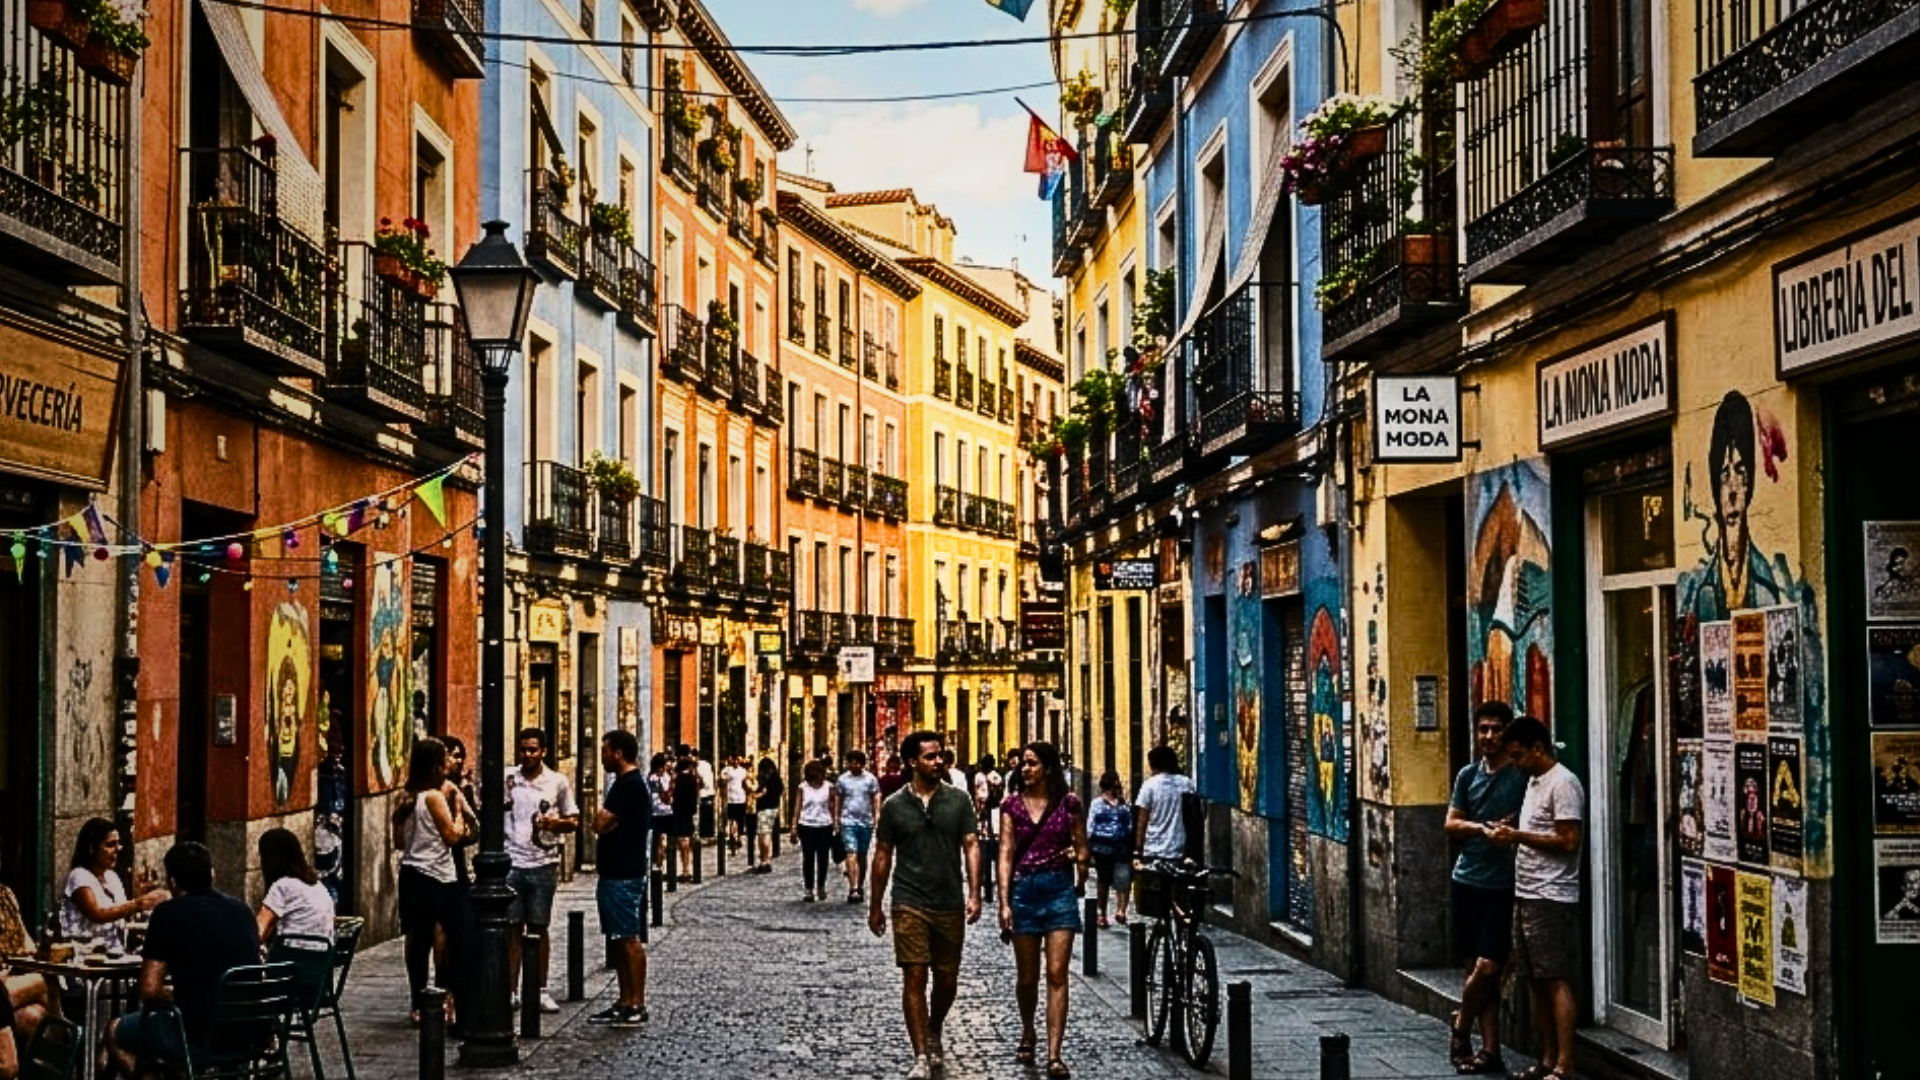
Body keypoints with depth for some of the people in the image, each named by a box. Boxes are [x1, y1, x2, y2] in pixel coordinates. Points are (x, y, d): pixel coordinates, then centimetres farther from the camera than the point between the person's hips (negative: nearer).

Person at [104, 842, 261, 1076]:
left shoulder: (169, 913, -5)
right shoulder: (242, 909, 11)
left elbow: (149, 991, -9)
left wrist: (172, 997, 11)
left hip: (203, 1039, -6)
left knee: (114, 1034, 18)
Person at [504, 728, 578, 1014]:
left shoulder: (558, 783, 3)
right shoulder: (506, 779, 4)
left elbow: (574, 821, 8)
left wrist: (556, 823, -13)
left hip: (543, 864, 0)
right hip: (511, 863, 0)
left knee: (539, 928, 7)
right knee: (512, 928, 2)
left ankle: (541, 991, 14)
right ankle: (511, 991, 7)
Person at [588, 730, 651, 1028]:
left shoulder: (629, 785, -16)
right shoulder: (628, 783, 17)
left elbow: (601, 824, -21)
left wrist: (599, 815, -2)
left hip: (624, 876, -10)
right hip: (616, 872, 10)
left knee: (629, 939, -7)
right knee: (620, 939, 12)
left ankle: (637, 1005, -4)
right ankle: (625, 1003, 17)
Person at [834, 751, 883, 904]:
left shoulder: (870, 779, 3)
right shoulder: (842, 779, 5)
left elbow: (876, 799, 3)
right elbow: (837, 800, 9)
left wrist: (877, 816, -7)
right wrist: (836, 818, 4)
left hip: (866, 822, 1)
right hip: (848, 821, -1)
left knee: (862, 855, 11)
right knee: (851, 853, -13)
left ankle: (859, 887, 23)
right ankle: (853, 889, -19)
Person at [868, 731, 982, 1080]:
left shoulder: (958, 800, 2)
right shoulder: (894, 805, 1)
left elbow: (971, 846, 0)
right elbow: (883, 856, 8)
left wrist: (974, 894, -10)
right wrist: (875, 906, 9)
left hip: (950, 905, 1)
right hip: (909, 904, -1)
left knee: (947, 981, 10)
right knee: (914, 977, -8)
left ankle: (934, 1033, 37)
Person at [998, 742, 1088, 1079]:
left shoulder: (1069, 803, -1)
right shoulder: (1013, 806, 3)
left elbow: (1082, 849, 9)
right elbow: (1006, 854, -1)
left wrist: (1080, 885, 16)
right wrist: (1004, 903, -7)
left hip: (1060, 889, -2)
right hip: (1024, 889, 2)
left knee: (1057, 975, -8)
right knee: (1026, 976, 11)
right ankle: (1027, 1033, 38)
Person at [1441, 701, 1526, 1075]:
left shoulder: (1522, 777, -4)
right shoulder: (1468, 775, 11)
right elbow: (1451, 824, 8)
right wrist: (1483, 827, -9)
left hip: (1502, 885, -5)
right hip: (1467, 880, 5)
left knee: (1487, 968, -10)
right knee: (1475, 969, 6)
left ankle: (1460, 1029, 13)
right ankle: (1490, 1051, 12)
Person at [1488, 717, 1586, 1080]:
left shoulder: (1563, 783, -13)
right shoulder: (1534, 781, 17)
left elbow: (1569, 842, -19)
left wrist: (1520, 837, -15)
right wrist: (1511, 835, 10)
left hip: (1552, 898, -10)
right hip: (1527, 896, 10)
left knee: (1556, 982, -8)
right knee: (1537, 982, 12)